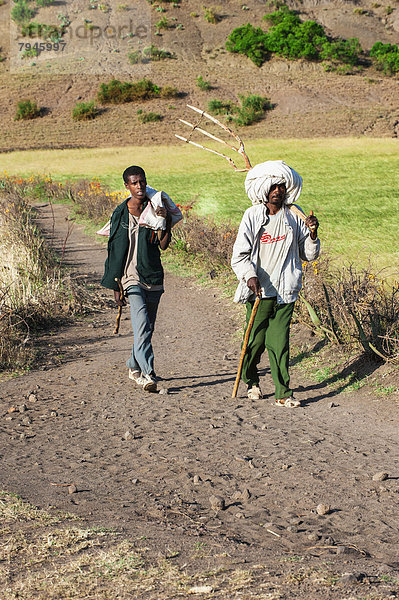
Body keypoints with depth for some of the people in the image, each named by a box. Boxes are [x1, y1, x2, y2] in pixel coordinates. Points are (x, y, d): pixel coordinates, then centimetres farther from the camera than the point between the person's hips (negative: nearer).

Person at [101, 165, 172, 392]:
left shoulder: (155, 210, 3)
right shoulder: (120, 213, -1)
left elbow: (163, 245, -7)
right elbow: (114, 250, 2)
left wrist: (167, 222, -24)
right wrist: (115, 285, 0)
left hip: (154, 276, 3)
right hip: (131, 277, -3)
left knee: (147, 328, 13)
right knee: (142, 325, -18)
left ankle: (134, 367, 32)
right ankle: (148, 374, -22)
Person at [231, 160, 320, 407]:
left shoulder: (294, 217, 6)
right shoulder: (253, 216, 0)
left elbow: (309, 255, 12)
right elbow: (239, 254, -3)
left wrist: (312, 235, -6)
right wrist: (249, 276, -20)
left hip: (285, 292, 1)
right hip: (259, 290, -1)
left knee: (279, 342, -4)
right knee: (255, 340, 5)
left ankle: (283, 393, 2)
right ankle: (251, 381, 32)